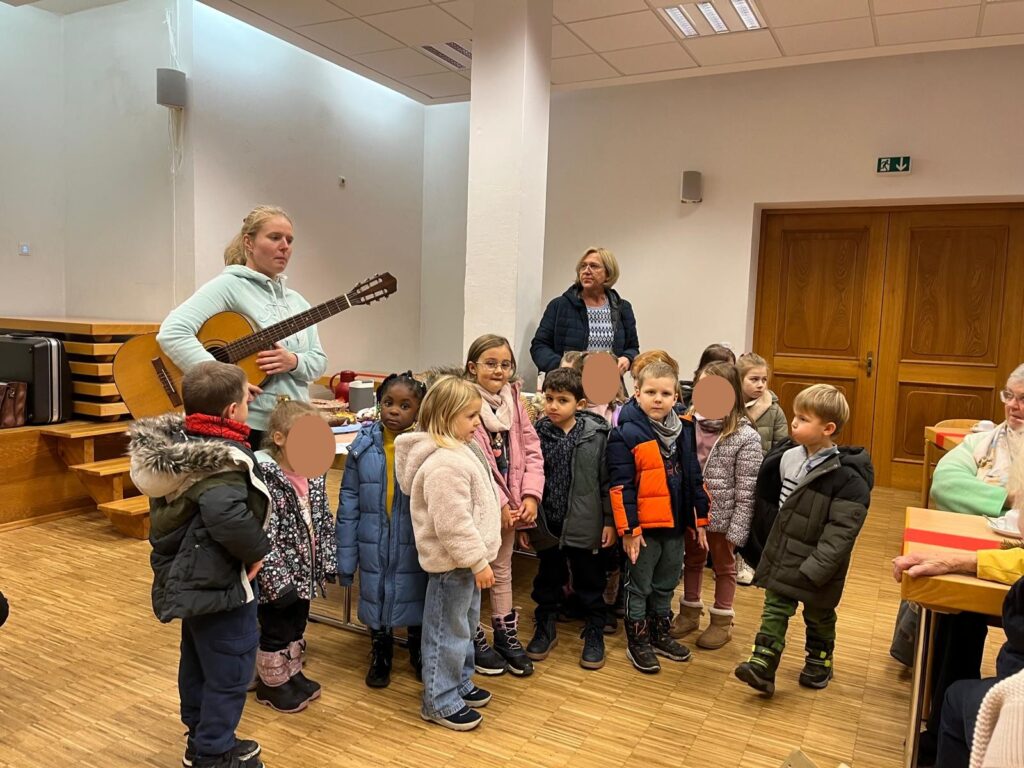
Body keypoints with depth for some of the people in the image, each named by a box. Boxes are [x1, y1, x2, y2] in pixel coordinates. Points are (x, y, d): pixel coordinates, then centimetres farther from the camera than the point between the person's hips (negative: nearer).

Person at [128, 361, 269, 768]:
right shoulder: (224, 460, -28)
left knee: (197, 664, 24)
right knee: (228, 674, 8)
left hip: (186, 577, 10)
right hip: (220, 584, -9)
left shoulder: (174, 444, 0)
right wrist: (258, 551, -26)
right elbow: (227, 516, -42)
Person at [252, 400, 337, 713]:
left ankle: (291, 672, 43)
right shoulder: (265, 478, -24)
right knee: (275, 631, 12)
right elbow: (262, 537, -26)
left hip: (305, 571, 7)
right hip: (278, 577, -7)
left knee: (297, 626, 23)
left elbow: (324, 520, 9)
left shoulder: (314, 474, 0)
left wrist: (329, 561, 7)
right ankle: (272, 683, 32)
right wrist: (279, 581, -24)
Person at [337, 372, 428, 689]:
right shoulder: (363, 446, -8)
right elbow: (349, 500, -3)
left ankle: (419, 653, 43)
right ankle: (380, 655, 43)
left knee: (415, 599, 17)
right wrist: (345, 553, -2)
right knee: (375, 599, 18)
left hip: (414, 545, -1)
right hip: (374, 544, 2)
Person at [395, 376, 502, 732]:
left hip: (464, 559, 11)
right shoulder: (444, 463, -26)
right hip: (452, 561, -11)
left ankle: (460, 684, 39)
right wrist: (477, 561, -22)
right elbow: (453, 522, -28)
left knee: (465, 625, 23)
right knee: (448, 631, 4)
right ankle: (440, 702, 18)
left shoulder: (461, 450, 8)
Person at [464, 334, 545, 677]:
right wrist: (499, 503, -18)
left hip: (511, 505, 6)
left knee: (502, 570, 19)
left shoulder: (514, 402, 4)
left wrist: (530, 495, -8)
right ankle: (475, 639, 26)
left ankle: (506, 635, 33)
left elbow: (531, 451, 4)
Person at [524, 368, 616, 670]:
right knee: (548, 581, 18)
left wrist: (610, 521, -3)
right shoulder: (537, 434, -5)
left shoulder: (597, 435, -9)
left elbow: (607, 482, -4)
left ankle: (594, 634, 31)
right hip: (547, 525, 2)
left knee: (590, 583, 13)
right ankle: (545, 629, 37)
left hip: (585, 525, -2)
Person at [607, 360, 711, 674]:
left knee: (666, 584, 20)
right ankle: (637, 642, 25)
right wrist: (629, 528, -17)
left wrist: (700, 520, 10)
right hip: (644, 526, -6)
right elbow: (621, 486, -16)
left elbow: (694, 478, 10)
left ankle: (660, 635, 37)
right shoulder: (626, 433, -15)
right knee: (639, 586, 10)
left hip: (676, 524, 6)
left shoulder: (684, 429, 4)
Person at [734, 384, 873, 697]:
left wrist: (815, 569, -26)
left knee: (819, 616, 17)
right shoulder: (788, 459, -3)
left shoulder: (847, 478, -22)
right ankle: (762, 666, 8)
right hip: (782, 557, 5)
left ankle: (819, 662, 39)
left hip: (817, 566, -5)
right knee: (774, 610, 5)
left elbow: (841, 531, -23)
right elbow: (767, 494, 13)